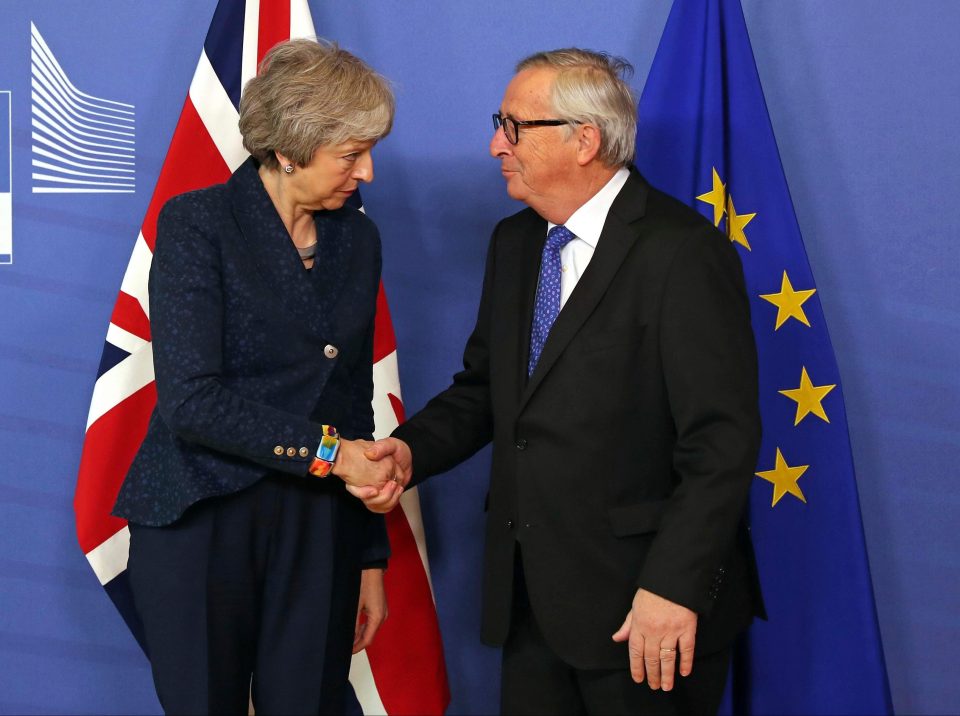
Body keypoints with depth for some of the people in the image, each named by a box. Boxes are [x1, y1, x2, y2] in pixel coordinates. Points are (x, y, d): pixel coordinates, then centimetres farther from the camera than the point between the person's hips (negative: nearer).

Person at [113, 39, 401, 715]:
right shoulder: (197, 222, -9)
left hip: (318, 531, 4)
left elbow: (355, 400, 12)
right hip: (202, 524, -4)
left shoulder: (358, 238, 8)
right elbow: (190, 399, -18)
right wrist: (327, 450, -19)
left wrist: (371, 557, 12)